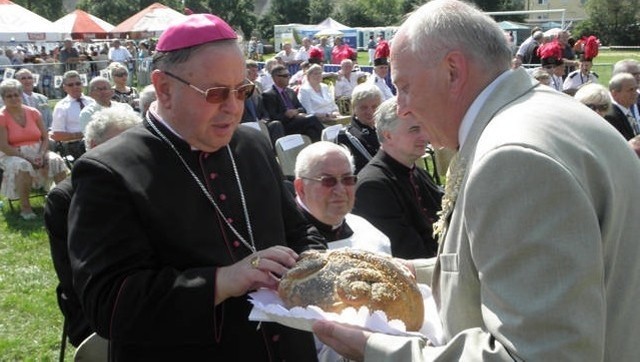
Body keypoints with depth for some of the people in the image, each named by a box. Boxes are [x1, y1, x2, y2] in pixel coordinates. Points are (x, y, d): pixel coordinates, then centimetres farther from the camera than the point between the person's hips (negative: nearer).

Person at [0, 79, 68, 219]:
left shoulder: (33, 112, 6)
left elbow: (45, 138, 7)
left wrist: (41, 155, -12)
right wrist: (28, 159, -19)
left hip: (37, 152, 4)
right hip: (13, 155, -3)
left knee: (56, 160, -24)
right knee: (23, 165, -36)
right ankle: (25, 207, -23)